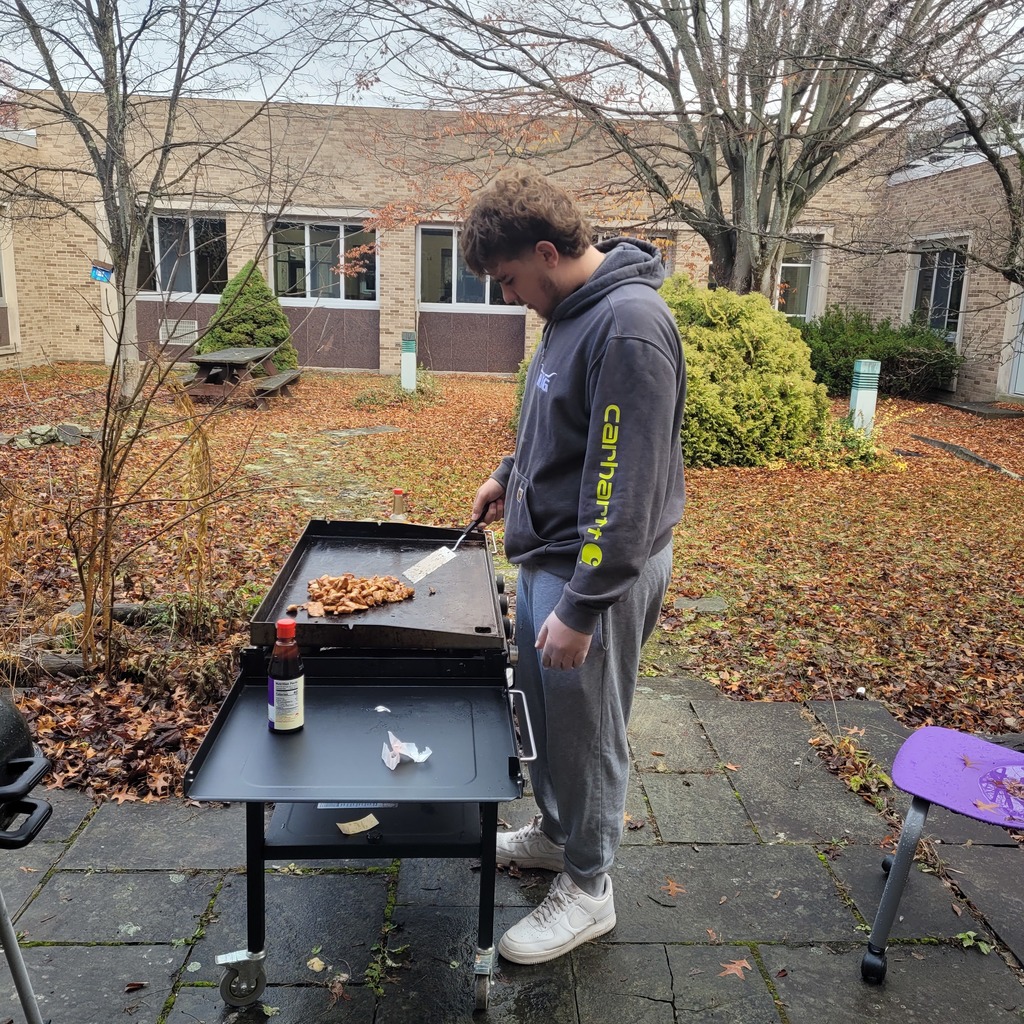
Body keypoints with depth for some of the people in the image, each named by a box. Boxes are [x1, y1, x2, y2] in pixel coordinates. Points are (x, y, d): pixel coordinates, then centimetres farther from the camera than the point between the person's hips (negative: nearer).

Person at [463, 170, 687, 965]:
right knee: (544, 710, 23)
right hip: (548, 555, 9)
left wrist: (580, 607, -25)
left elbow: (628, 486, -27)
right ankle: (555, 832, 45)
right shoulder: (574, 310, 7)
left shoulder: (629, 325, -24)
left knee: (586, 731, 7)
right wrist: (512, 475, 15)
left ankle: (586, 889, 28)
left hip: (598, 570, -9)